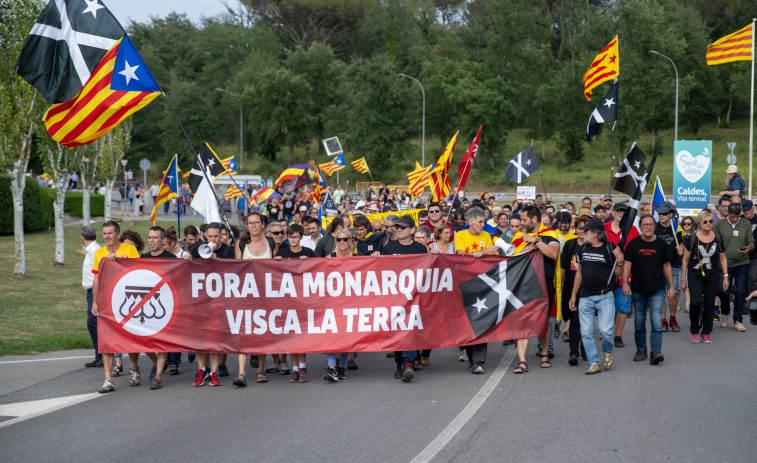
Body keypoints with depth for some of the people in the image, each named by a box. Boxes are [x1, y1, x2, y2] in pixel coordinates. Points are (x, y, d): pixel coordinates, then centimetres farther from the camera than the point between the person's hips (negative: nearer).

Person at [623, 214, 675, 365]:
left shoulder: (661, 244, 4)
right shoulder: (633, 244, 1)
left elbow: (667, 267, 10)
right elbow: (627, 265, 0)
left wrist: (671, 286, 8)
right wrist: (625, 284, -12)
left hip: (657, 290, -1)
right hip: (638, 290, 1)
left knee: (657, 322, -12)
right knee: (639, 322, 9)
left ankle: (656, 351, -16)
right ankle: (641, 350, 23)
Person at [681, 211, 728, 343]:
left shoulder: (717, 239, 5)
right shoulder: (692, 239, -3)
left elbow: (723, 259, 14)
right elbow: (685, 260, 3)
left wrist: (725, 277, 9)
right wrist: (683, 279, 2)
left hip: (713, 277, 2)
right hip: (695, 276, -2)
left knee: (709, 304, 0)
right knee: (695, 302, -15)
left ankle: (706, 333, 14)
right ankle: (694, 332, 3)